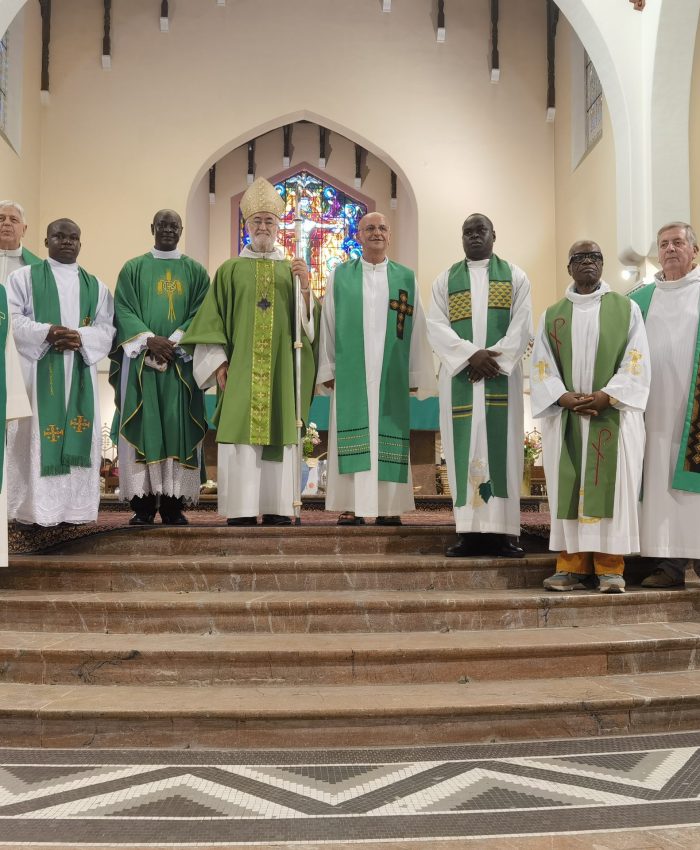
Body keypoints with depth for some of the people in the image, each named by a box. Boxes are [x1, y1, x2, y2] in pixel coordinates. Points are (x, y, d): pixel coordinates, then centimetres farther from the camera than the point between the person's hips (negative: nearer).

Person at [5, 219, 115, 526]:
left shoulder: (95, 285, 16)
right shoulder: (24, 277, 8)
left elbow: (107, 329, 7)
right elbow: (11, 319, -3)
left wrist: (80, 337, -13)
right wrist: (47, 333, -19)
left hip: (80, 372, 3)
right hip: (36, 370, -3)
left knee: (80, 434, 0)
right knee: (36, 433, -7)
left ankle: (76, 506, 5)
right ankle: (33, 507, -3)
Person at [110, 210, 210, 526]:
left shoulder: (196, 271, 12)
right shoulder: (132, 269, 10)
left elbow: (200, 314, 3)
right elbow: (122, 310, 1)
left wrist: (173, 342, -12)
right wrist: (150, 340, -15)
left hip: (182, 360, 1)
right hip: (140, 360, 0)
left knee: (178, 427, -2)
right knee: (143, 427, -3)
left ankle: (173, 504, 2)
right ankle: (143, 504, 1)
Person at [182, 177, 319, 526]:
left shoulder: (291, 270, 13)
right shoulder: (230, 270, 9)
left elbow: (307, 320, 5)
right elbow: (213, 320, 4)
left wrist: (306, 288, -12)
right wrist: (218, 361, -6)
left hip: (281, 368, 2)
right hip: (240, 366, -1)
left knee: (278, 432, 0)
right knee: (241, 431, -6)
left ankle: (276, 507, 6)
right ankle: (242, 509, -2)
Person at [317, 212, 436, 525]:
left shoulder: (406, 279, 9)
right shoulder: (339, 276, 8)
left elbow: (416, 329, 6)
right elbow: (328, 325, 7)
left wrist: (415, 376, 1)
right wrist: (328, 369, 1)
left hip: (392, 374, 1)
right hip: (351, 373, 0)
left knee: (389, 435, 0)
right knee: (352, 437, -1)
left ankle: (389, 506, 6)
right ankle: (352, 506, 3)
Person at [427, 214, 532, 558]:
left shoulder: (515, 276, 12)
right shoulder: (446, 279, 13)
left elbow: (522, 324, 1)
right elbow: (436, 326, 1)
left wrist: (496, 359, -13)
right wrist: (471, 354, -13)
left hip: (502, 373, 0)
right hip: (459, 373, 1)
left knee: (502, 446, -4)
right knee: (465, 448, -3)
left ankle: (502, 530, -3)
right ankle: (470, 531, -1)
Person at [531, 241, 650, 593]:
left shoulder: (627, 309, 9)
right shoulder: (552, 315, 13)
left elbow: (636, 362, 0)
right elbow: (542, 366, 5)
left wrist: (606, 396, -14)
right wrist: (566, 398, -12)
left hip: (614, 414, -1)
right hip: (565, 416, 2)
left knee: (612, 485, -4)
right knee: (568, 488, -1)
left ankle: (610, 568, 1)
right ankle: (572, 566, 4)